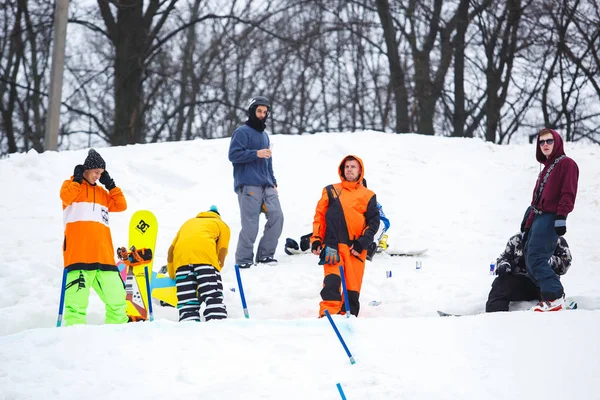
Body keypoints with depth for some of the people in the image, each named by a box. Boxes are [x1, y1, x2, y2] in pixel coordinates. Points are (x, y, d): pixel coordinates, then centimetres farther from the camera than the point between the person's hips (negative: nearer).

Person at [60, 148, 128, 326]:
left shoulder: (102, 193, 25)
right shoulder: (72, 186, 10)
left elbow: (121, 205, 17)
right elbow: (66, 196, -12)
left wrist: (110, 185, 15)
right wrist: (77, 179, -2)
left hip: (103, 256, 6)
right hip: (79, 253, -5)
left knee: (116, 297, 3)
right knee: (77, 298, -15)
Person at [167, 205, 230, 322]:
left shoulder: (188, 223, 42)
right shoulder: (222, 225, 31)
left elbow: (171, 250, 32)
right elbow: (221, 258, 19)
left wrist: (172, 277, 41)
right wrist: (212, 277, 30)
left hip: (181, 252, 3)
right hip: (205, 250, -3)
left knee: (187, 303, -8)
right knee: (213, 299, -16)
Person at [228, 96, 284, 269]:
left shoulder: (264, 135, 24)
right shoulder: (242, 132, -1)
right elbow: (233, 155, -11)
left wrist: (273, 182, 21)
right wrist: (256, 153, -17)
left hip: (266, 185, 7)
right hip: (248, 185, -7)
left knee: (276, 217, -4)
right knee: (250, 224, -11)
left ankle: (265, 254, 5)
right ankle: (244, 259, -3)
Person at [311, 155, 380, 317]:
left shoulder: (368, 196, 13)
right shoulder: (331, 191, 14)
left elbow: (374, 222, 8)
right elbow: (319, 216, 11)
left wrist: (362, 242, -6)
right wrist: (316, 240, 1)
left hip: (355, 247, 1)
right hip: (333, 245, -1)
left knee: (353, 287, 1)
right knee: (332, 280, -19)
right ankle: (328, 314, -26)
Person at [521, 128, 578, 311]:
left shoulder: (566, 164, -5)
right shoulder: (547, 166, 23)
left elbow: (568, 193, -13)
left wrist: (561, 217, -21)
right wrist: (528, 217, 25)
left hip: (550, 218, -10)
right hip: (538, 217, 10)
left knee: (536, 259, -18)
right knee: (530, 259, 4)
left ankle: (554, 297, -18)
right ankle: (550, 294, 5)